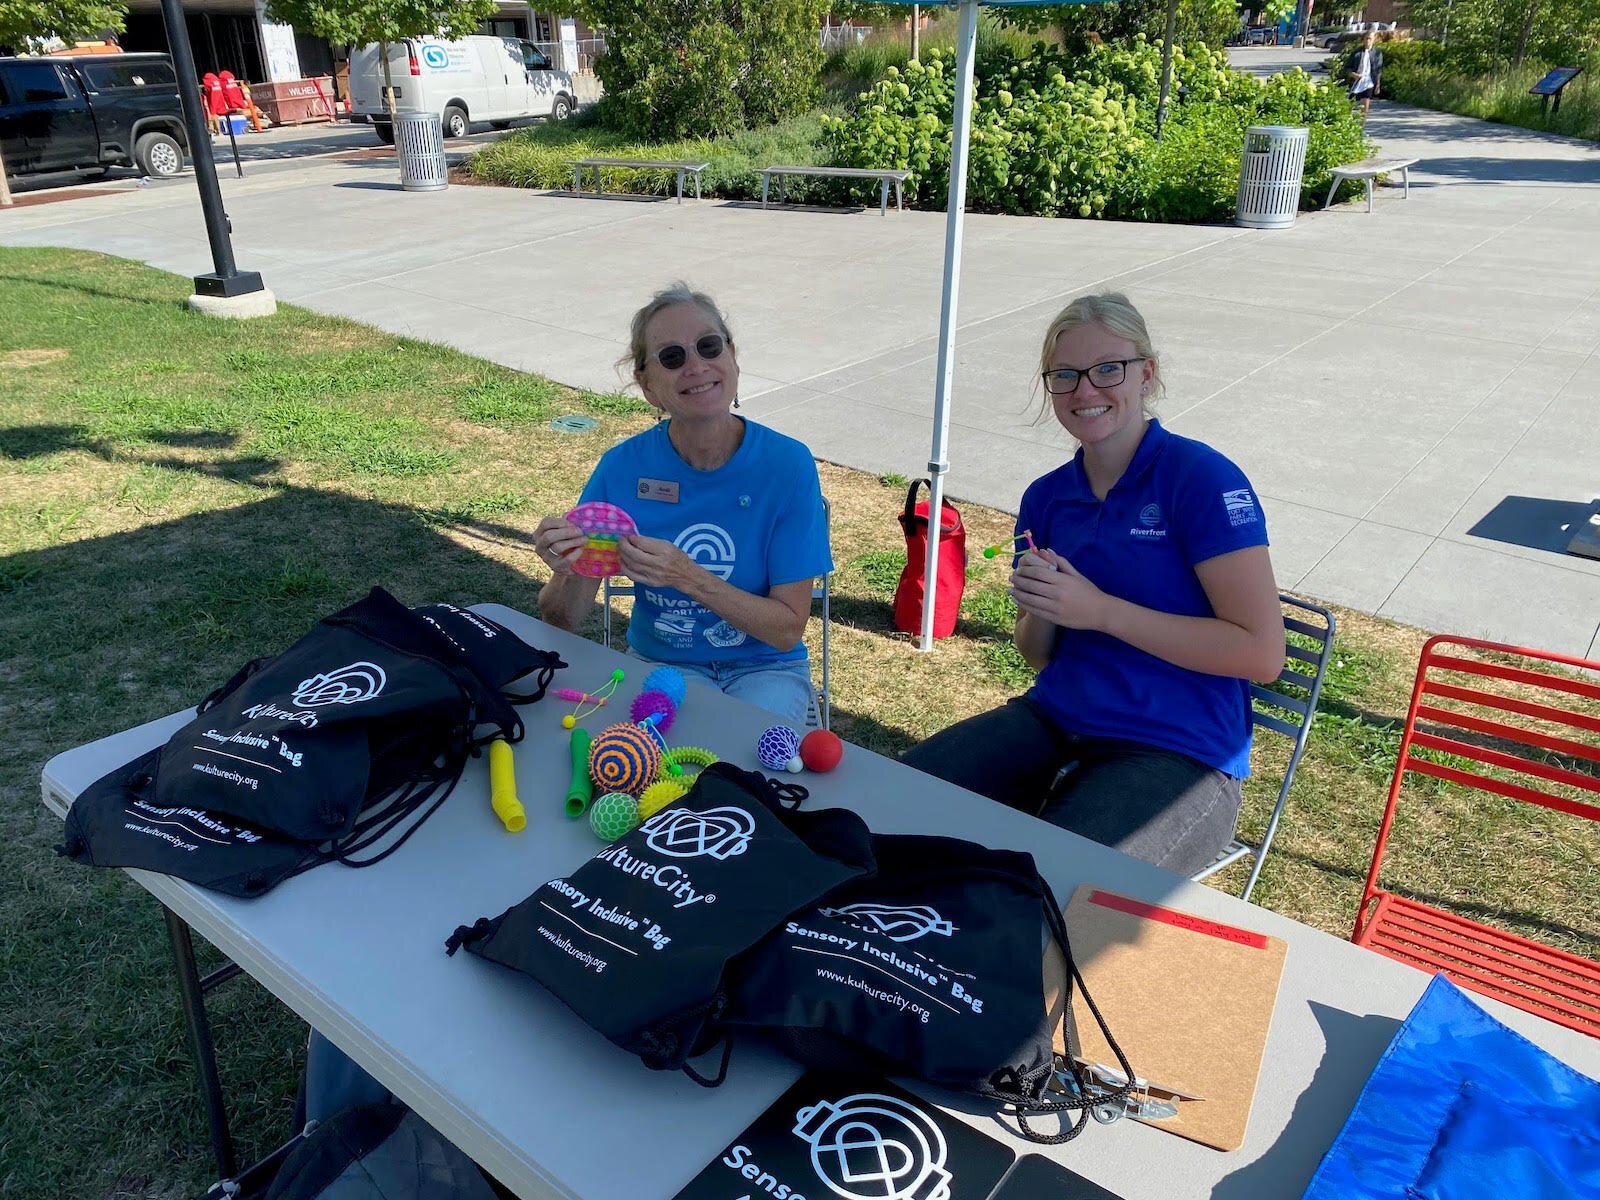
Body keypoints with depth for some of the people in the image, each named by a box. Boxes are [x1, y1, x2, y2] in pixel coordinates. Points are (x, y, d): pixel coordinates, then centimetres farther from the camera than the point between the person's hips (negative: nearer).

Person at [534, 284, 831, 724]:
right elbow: (563, 620, -6)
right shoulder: (622, 467, -11)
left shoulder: (787, 464, -15)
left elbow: (788, 630, -14)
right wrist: (568, 573, -30)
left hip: (764, 668, 0)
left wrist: (688, 577, -29)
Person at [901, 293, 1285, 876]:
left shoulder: (1200, 478, -10)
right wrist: (1040, 609, -8)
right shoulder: (1047, 497, 8)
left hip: (1178, 753, -5)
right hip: (1054, 719, 6)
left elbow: (1262, 653, -16)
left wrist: (1101, 611, -18)